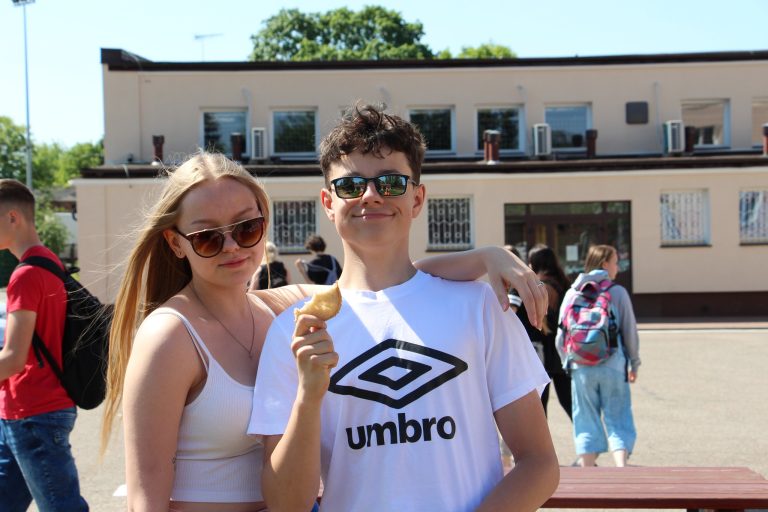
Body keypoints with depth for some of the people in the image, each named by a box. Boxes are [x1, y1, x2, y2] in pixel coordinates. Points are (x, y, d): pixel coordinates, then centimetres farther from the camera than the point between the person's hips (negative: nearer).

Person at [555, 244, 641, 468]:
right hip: (613, 366, -2)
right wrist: (634, 364, 14)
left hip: (581, 368, 2)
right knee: (618, 420, 5)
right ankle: (621, 467, -11)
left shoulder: (572, 293, 5)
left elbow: (561, 337, 5)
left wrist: (568, 363, 20)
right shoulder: (618, 292, -1)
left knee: (587, 422, 11)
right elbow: (630, 332, 1)